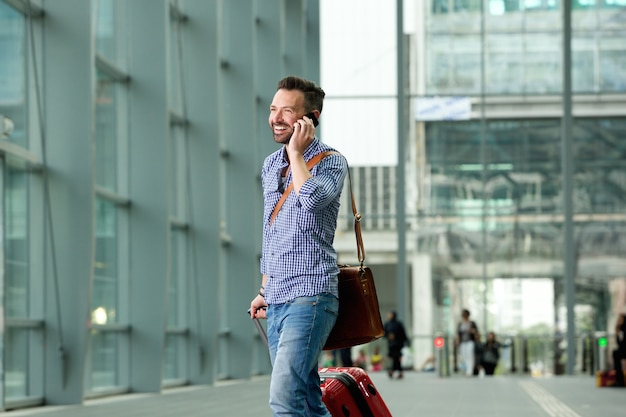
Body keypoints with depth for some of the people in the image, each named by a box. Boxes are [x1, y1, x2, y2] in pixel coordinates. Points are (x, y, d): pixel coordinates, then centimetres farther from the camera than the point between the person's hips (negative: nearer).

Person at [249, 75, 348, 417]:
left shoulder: (331, 162, -5)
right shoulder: (270, 165, 16)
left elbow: (312, 198, -29)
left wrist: (296, 151, -16)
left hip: (309, 298, -7)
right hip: (277, 301, 7)